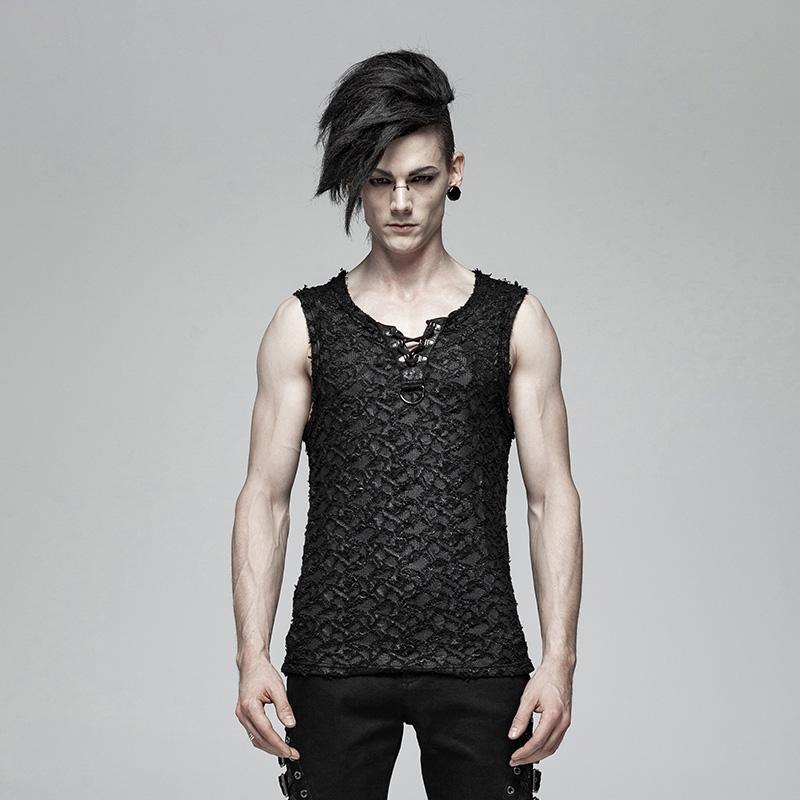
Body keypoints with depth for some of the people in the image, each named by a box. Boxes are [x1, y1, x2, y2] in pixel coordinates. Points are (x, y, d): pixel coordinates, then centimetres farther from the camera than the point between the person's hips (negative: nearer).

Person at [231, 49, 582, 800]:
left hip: (478, 658, 0)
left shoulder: (515, 321, 7)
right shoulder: (304, 325, 8)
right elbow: (264, 497, 4)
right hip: (335, 661, 0)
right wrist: (253, 654, -7)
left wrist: (559, 659, -7)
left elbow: (552, 495, 3)